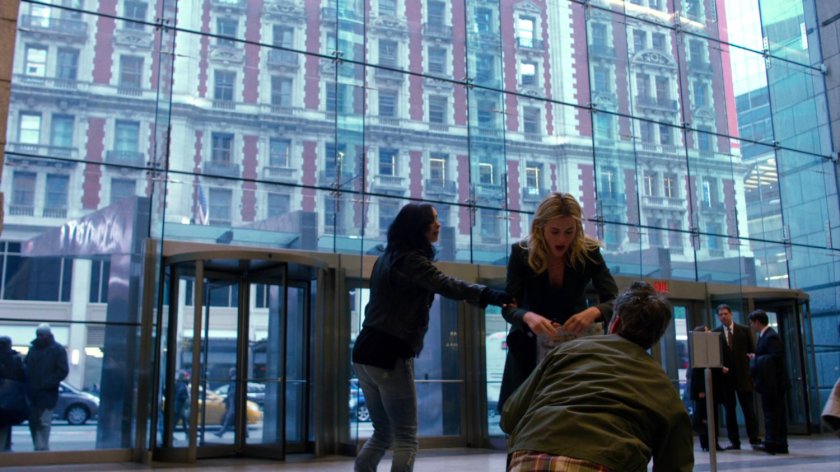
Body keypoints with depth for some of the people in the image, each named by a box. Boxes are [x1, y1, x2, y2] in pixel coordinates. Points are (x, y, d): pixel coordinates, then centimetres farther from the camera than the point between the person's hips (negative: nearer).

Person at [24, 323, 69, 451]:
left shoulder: (58, 350, -3)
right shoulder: (33, 348, 14)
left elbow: (63, 371, -9)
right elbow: (25, 367, 17)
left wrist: (46, 383, -17)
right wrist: (27, 384, 0)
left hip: (46, 394, -6)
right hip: (32, 394, 6)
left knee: (43, 423, -4)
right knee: (33, 422, 10)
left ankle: (42, 448, 1)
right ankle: (39, 447, 20)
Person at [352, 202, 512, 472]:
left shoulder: (389, 258, 18)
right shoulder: (410, 259, -10)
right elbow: (446, 285, -27)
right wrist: (490, 296, -36)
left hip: (367, 351, 9)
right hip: (389, 354, -9)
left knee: (382, 434, 16)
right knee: (406, 438, -3)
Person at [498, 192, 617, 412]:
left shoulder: (589, 252, -15)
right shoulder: (521, 253, -17)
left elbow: (615, 301, -18)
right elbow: (508, 307, -18)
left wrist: (593, 312, -41)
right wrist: (528, 317, -41)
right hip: (530, 347, 0)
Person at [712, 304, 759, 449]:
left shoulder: (744, 330, 7)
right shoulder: (715, 333, 6)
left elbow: (752, 350, 7)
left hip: (742, 374, -1)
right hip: (725, 376, 1)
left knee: (749, 408, -2)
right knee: (729, 410, 3)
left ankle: (754, 438, 3)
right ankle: (734, 441, 8)